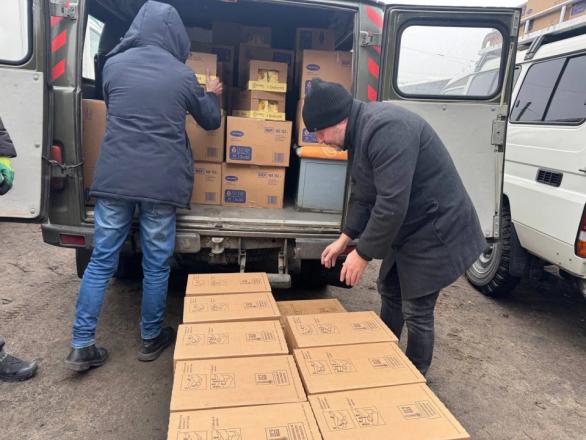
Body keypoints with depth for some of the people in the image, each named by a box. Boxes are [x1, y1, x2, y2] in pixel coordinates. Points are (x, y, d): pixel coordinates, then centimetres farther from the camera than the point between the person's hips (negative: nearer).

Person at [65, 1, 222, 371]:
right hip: (162, 183, -2)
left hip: (113, 178, 2)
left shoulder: (114, 65, 6)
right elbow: (211, 121, 15)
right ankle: (152, 339, 26)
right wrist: (212, 94, 35)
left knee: (101, 261, 11)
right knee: (156, 265, 10)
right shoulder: (182, 74, 1)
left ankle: (82, 346, 16)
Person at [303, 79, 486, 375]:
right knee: (390, 292, 20)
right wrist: (344, 239, 5)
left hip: (436, 229, -10)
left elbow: (391, 204, -32)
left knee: (416, 311, 1)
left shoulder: (385, 129, -28)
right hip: (407, 227, 10)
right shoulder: (359, 132, 4)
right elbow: (363, 195, 10)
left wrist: (363, 254, -22)